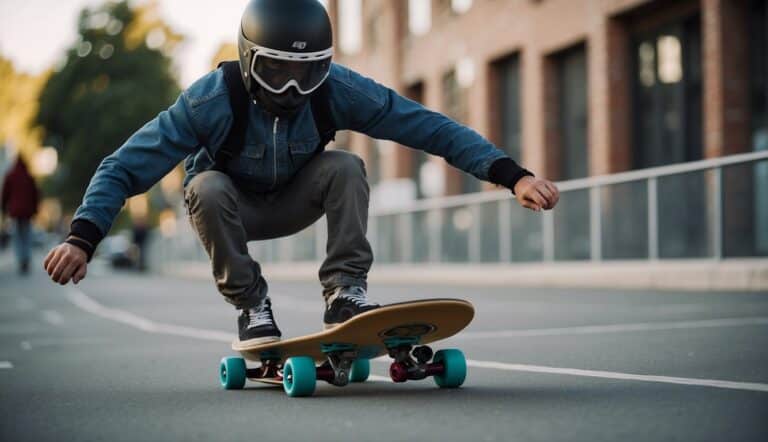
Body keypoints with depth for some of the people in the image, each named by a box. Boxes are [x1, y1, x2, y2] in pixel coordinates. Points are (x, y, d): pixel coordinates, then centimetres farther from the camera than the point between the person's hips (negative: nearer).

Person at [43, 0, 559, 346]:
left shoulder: (338, 91, -27)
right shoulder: (212, 100, -33)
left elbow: (433, 128, -25)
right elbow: (125, 168, -31)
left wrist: (513, 175, -34)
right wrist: (82, 238, -45)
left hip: (295, 201, 2)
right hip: (231, 206, -1)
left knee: (346, 166, -26)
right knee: (206, 187, -34)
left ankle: (346, 292, -20)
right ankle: (252, 308, -17)